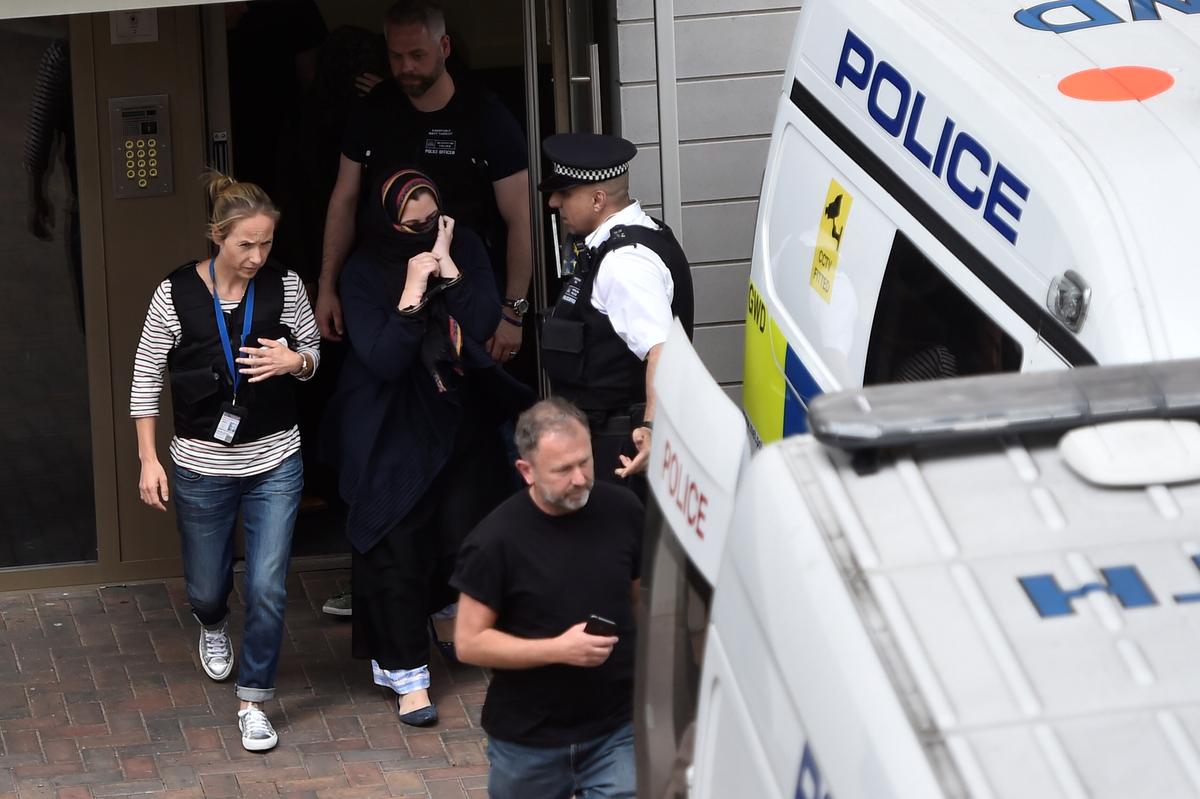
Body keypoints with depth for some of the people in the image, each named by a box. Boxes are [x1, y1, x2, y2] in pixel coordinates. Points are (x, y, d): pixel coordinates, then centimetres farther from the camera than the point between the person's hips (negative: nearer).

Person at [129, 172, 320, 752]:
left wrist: (294, 361, -16)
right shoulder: (176, 293, -11)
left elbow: (313, 352, 9)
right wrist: (149, 459, -6)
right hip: (202, 468, 0)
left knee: (267, 589, -5)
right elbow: (146, 378, -3)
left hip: (274, 464, 0)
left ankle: (253, 703, 11)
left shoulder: (285, 286, -7)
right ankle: (213, 627, 54)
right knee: (206, 587, 16)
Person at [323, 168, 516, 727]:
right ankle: (408, 676, 5)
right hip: (394, 434, -3)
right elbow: (383, 359, -22)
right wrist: (413, 290, -26)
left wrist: (447, 267, -21)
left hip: (460, 422, 3)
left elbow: (483, 324, -14)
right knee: (397, 552, -4)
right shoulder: (365, 273, -13)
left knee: (468, 537, 3)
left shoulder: (463, 248, -3)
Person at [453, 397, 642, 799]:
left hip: (616, 731, 1)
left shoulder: (622, 511, -4)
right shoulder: (495, 541, -14)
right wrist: (558, 649, -22)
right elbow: (469, 643, -11)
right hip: (528, 743, -1)